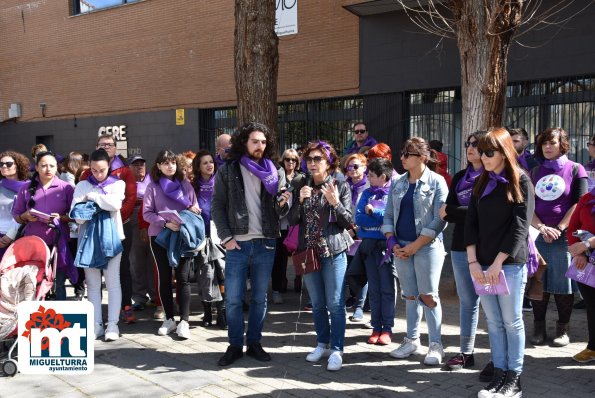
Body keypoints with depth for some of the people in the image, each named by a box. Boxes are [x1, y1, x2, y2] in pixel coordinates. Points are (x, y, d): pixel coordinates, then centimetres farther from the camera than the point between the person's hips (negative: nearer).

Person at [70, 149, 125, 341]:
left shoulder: (117, 184, 5)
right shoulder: (82, 186, 8)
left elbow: (115, 204, -15)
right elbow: (76, 213, -2)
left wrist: (92, 197, -7)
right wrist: (101, 204, -18)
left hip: (111, 236, -2)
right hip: (88, 236, 2)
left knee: (112, 282, -1)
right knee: (92, 283, 5)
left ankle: (113, 324, 4)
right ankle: (96, 324, 11)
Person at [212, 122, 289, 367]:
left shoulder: (274, 172, 7)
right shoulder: (228, 170, 1)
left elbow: (280, 212, 8)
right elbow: (217, 207, 1)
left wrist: (282, 204, -16)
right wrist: (226, 237, -8)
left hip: (265, 244, 2)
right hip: (237, 244, -2)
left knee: (260, 298, 10)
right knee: (233, 299, 3)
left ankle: (254, 343, 23)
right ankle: (235, 346, 17)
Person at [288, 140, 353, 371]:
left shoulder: (341, 187, -2)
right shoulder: (303, 187, 8)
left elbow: (349, 222, -5)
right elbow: (292, 221, 4)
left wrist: (335, 203, -21)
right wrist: (300, 200, -12)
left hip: (333, 252, -4)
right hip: (309, 252, 4)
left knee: (335, 304, -2)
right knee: (317, 304, 13)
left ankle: (336, 350, 6)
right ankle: (322, 344, 26)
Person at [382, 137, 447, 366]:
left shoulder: (436, 182, -6)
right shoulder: (398, 184, 10)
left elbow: (440, 220, -11)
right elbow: (388, 216, 12)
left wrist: (415, 245, -13)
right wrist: (392, 243, -2)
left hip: (427, 247, -5)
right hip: (401, 248, 5)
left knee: (428, 296, -3)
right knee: (410, 295, 11)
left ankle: (436, 344, 8)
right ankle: (412, 340, 23)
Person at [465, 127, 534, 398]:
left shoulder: (521, 181, -3)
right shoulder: (481, 183, 12)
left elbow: (520, 226, -10)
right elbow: (471, 222, 7)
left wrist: (498, 262, -15)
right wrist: (473, 261, -3)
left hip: (511, 263, -4)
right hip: (482, 263, 5)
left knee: (512, 322, 2)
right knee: (493, 322, 7)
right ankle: (499, 374, 15)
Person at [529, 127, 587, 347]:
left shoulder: (575, 169, 2)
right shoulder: (535, 172, 12)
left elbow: (579, 204, -5)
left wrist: (558, 228, -10)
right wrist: (542, 228, -8)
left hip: (564, 235, -3)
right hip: (538, 235, 3)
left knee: (562, 282, 2)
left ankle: (563, 329, 14)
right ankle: (539, 328, 14)